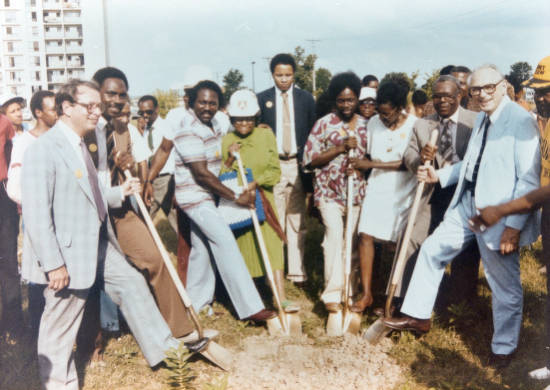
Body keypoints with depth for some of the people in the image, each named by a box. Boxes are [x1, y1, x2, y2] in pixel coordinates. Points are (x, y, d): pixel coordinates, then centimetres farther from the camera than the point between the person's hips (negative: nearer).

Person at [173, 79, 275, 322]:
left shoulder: (211, 124, 9)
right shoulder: (189, 131, -19)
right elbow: (202, 174, -23)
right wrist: (236, 198, -21)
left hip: (204, 196, 9)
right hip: (195, 197, -9)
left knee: (202, 247, 14)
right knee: (227, 245, -12)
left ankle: (196, 303, 27)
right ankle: (250, 308, -10)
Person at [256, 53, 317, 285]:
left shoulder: (306, 98, 8)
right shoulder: (262, 99, 5)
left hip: (298, 165, 1)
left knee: (297, 221, 5)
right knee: (274, 221, 0)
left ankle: (296, 270, 11)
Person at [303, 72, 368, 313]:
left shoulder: (365, 125, 8)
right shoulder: (324, 124, -2)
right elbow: (310, 159, -6)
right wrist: (341, 148, -16)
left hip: (356, 191, 4)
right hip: (329, 190, -4)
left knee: (349, 240, 9)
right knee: (334, 232, -20)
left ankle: (344, 289, 24)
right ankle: (332, 293, -16)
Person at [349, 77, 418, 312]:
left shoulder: (414, 125, -9)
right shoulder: (374, 123, 3)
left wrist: (371, 165, -16)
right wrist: (359, 166, -5)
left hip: (402, 193, -3)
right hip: (377, 189, 3)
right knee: (365, 236, -7)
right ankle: (366, 294, 3)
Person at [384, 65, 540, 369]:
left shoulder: (521, 121, -17)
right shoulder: (481, 118, 11)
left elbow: (529, 179, -19)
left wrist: (514, 226, -22)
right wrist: (440, 175, 7)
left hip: (498, 217, -8)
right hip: (467, 204, 8)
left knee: (505, 286, 7)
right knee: (432, 250, 14)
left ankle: (503, 349, 28)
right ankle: (418, 316, 29)